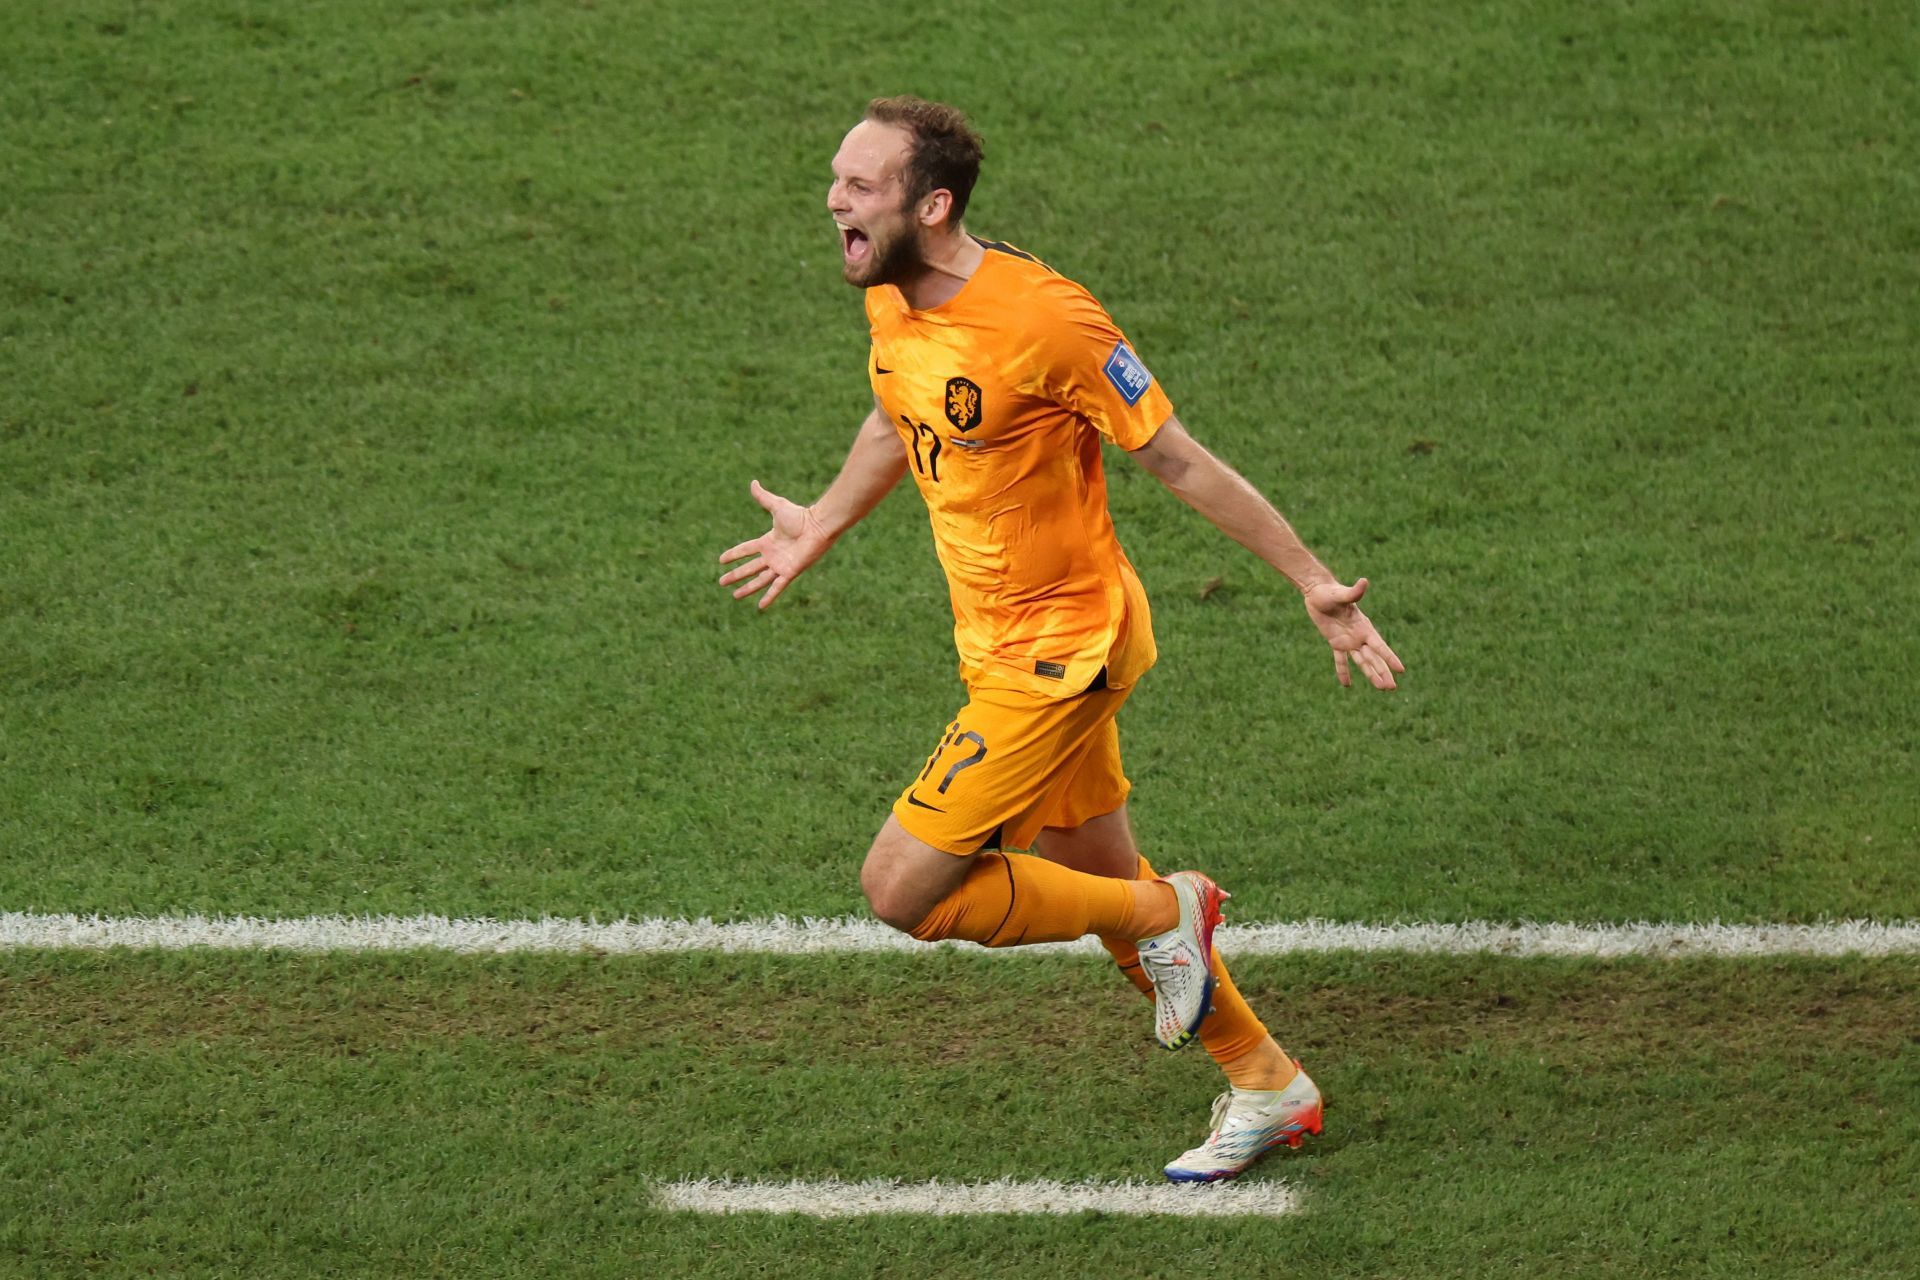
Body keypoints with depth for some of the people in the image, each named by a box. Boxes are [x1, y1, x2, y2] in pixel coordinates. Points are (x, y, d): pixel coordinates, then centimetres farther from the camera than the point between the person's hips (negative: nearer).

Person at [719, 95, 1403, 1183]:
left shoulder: (1040, 318, -25)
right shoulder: (893, 302, 0)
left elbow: (1178, 460, -18)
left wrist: (1313, 583, -14)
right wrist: (824, 527, 35)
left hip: (1058, 652, -8)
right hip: (1001, 640, 8)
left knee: (903, 890, -10)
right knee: (1100, 881, 18)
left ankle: (1167, 915, 7)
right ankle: (1270, 1089, 35)